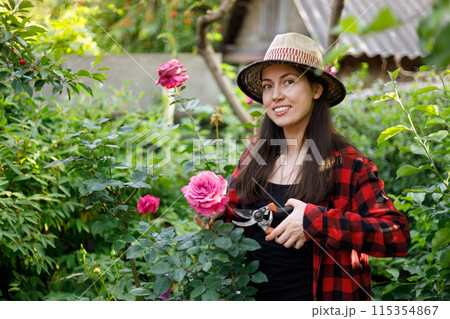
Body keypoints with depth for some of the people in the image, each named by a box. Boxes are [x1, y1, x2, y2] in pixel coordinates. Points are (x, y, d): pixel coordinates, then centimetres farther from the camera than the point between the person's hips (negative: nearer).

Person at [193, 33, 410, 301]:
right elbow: (233, 207, 12)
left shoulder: (348, 165, -14)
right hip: (252, 295, 5)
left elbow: (398, 237, -22)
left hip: (312, 299, -4)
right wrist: (217, 214, -11)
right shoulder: (256, 153, 0)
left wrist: (316, 221, -30)